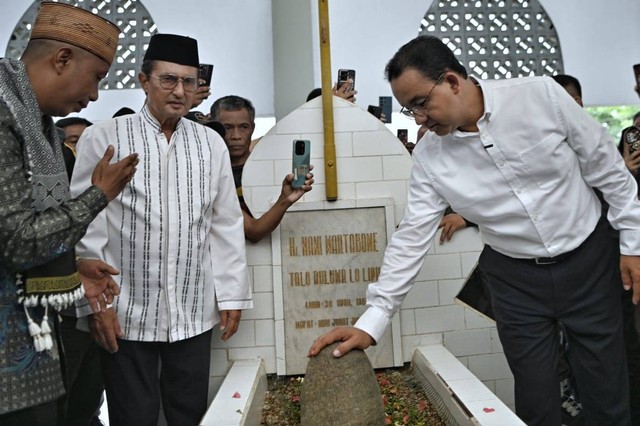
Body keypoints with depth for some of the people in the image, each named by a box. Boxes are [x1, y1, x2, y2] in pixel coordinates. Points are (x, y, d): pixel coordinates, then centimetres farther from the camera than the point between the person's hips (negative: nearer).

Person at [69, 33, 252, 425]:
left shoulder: (211, 143, 4)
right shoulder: (104, 138, -5)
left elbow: (227, 226, 5)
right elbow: (87, 227, -3)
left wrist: (232, 295, 5)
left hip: (195, 314, 3)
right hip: (126, 313, -2)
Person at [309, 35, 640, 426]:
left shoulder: (541, 95, -16)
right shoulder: (429, 157, -12)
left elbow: (606, 167, -5)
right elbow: (412, 238, -11)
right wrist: (372, 322, -16)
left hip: (587, 260, 0)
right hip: (515, 276, 1)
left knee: (608, 388, 10)